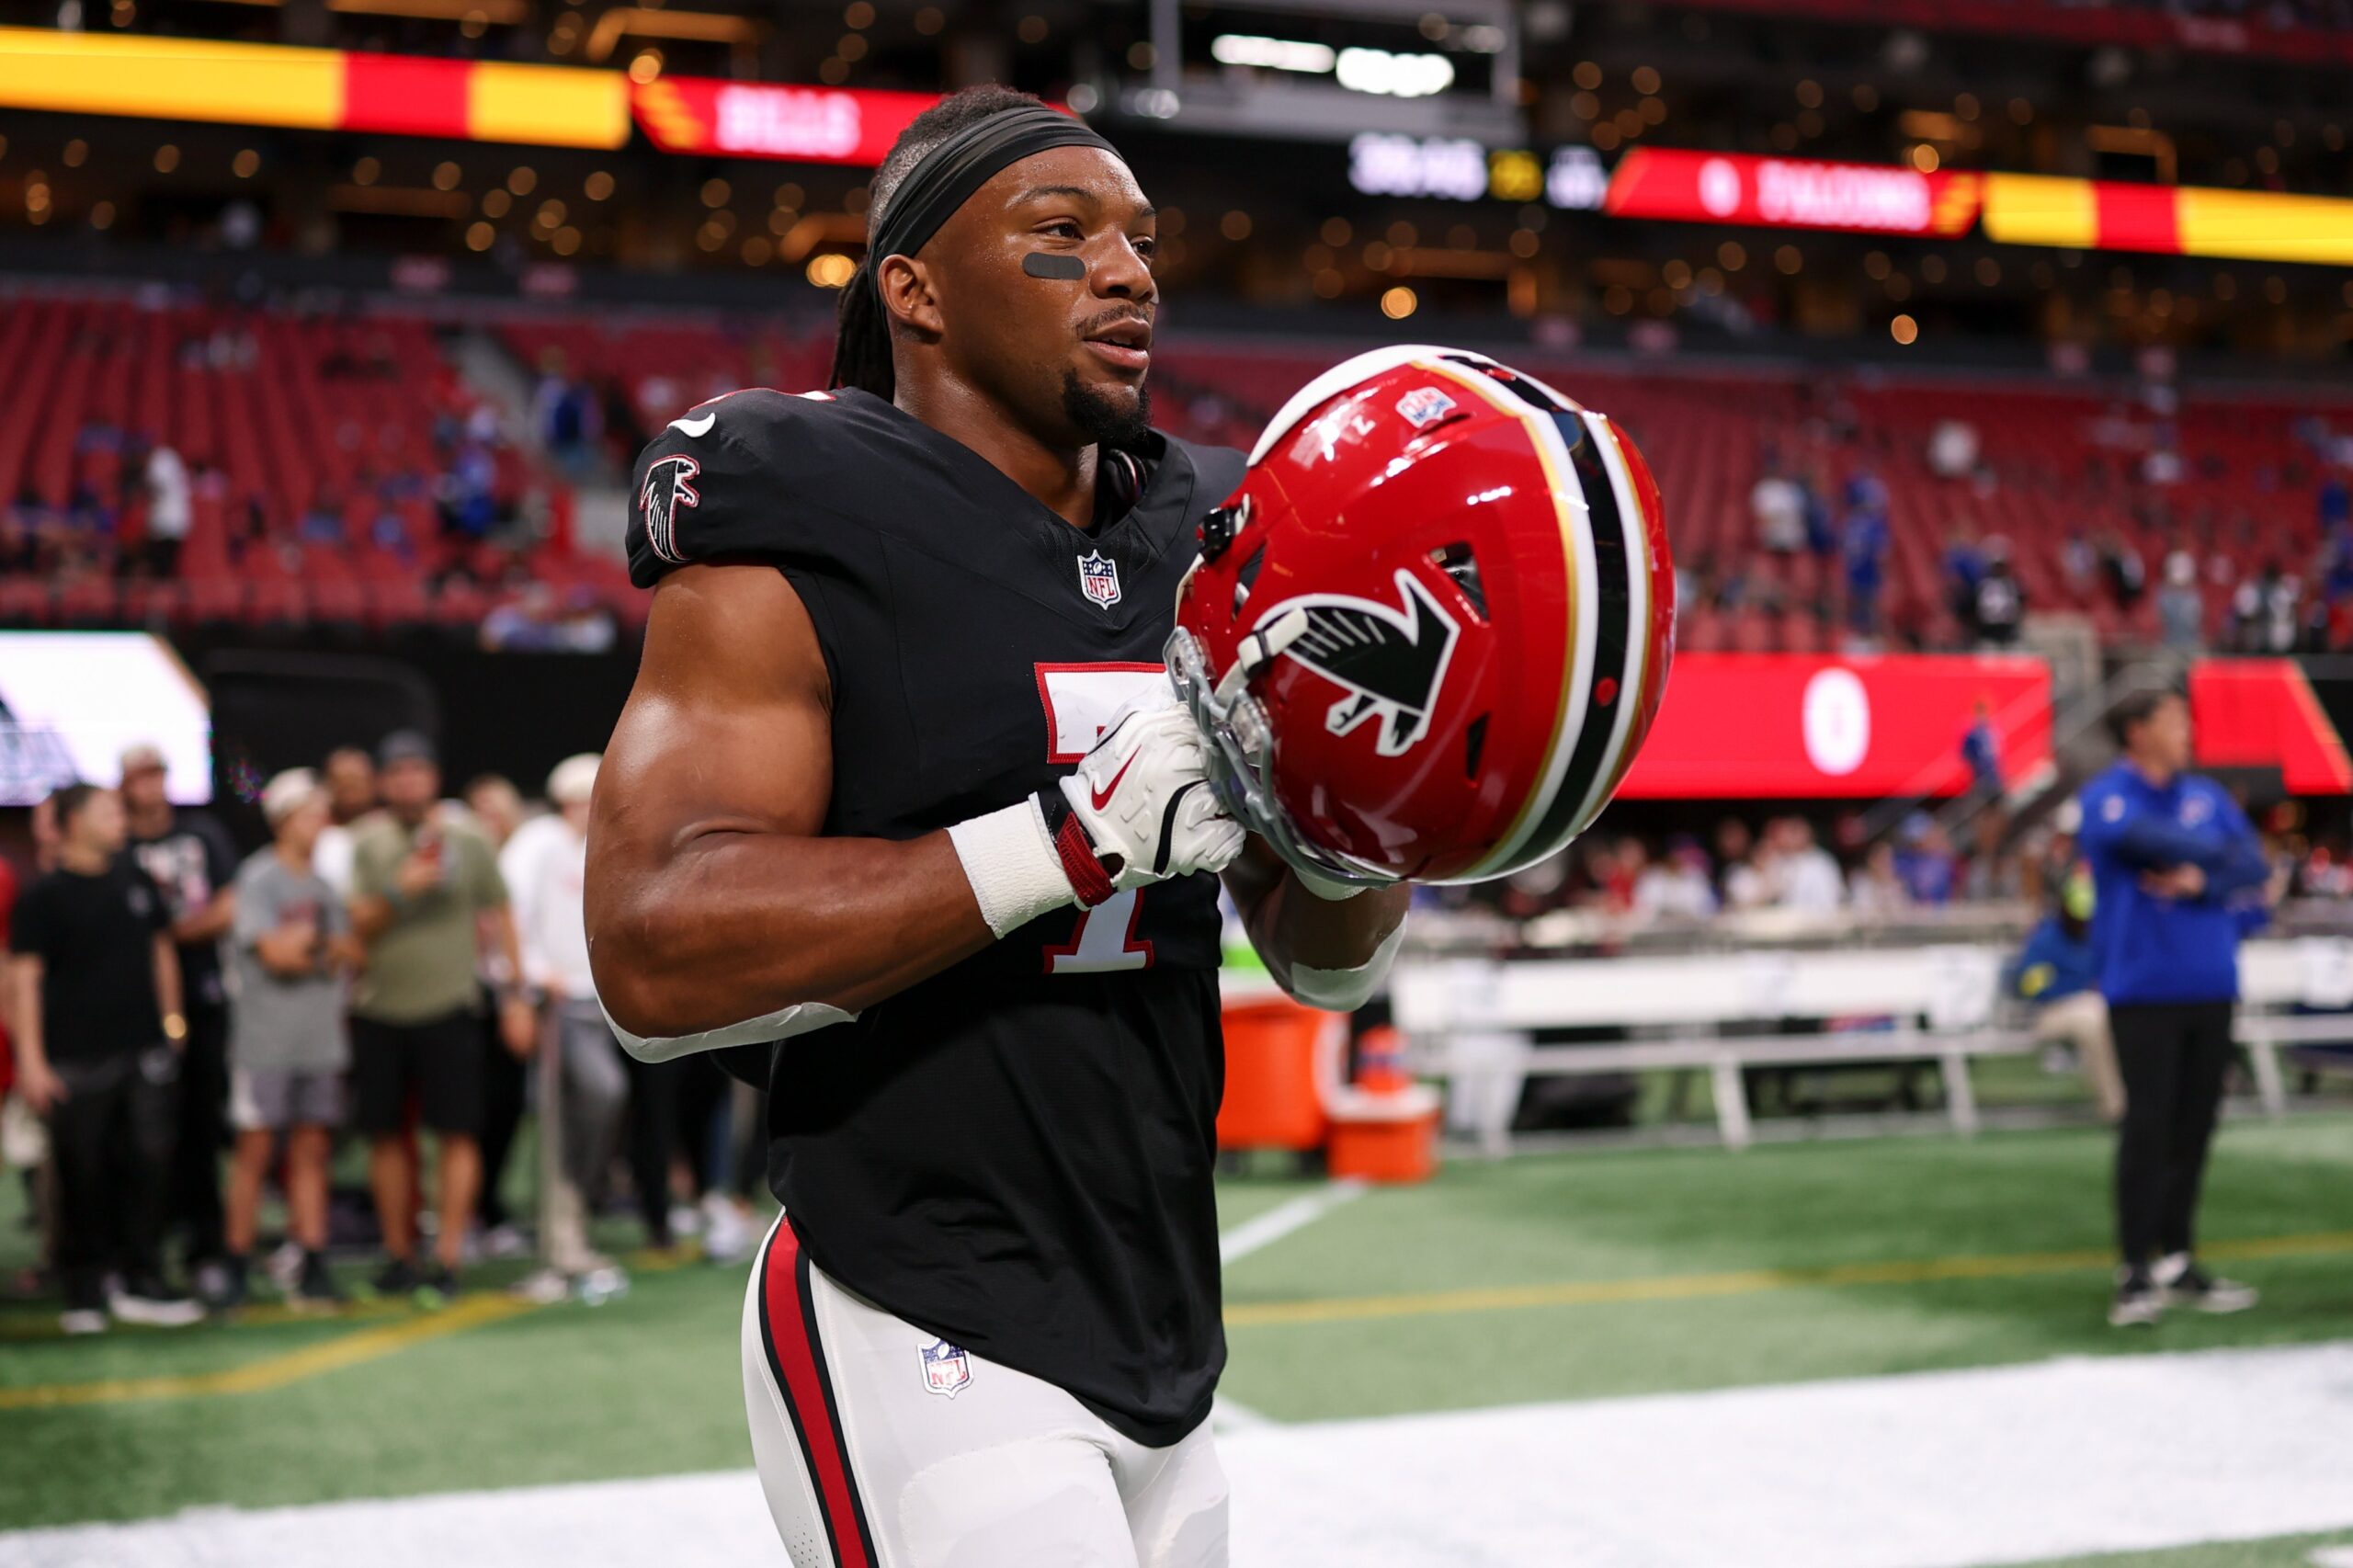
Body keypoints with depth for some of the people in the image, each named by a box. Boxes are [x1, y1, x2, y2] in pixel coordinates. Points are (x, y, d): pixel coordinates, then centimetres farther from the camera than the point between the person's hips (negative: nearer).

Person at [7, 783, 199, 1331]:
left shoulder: (136, 880, 9)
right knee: (84, 1175, 2)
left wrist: (171, 1019, 15)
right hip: (77, 1060, -4)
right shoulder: (44, 896, -5)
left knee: (148, 1164, 5)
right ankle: (84, 1290, 13)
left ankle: (142, 1280, 15)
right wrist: (30, 1059, -13)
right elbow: (25, 977, -7)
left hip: (146, 1052, 4)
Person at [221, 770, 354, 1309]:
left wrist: (300, 945, -3)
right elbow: (275, 951, -14)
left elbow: (350, 954, 12)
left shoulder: (323, 883, 14)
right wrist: (317, 939, 0)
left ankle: (313, 1269, 7)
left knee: (312, 1149, 5)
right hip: (266, 1037, -6)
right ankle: (238, 1268, 6)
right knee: (255, 1149, -2)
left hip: (320, 1037, 6)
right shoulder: (258, 877, -6)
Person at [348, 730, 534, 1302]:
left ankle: (447, 1257, 1)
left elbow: (498, 919, 9)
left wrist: (516, 994, 6)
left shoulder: (467, 843, 4)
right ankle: (398, 1255, 16)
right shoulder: (365, 846, 5)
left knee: (457, 1132, -5)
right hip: (378, 1009, 1)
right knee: (387, 1135, 6)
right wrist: (401, 889, -17)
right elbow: (358, 927, -1)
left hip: (447, 1005, -1)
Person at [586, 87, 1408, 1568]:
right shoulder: (797, 531, -9)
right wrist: (1080, 835, -24)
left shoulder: (1208, 541, 9)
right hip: (930, 1360, -6)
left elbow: (1326, 964, 14)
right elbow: (657, 958, -21)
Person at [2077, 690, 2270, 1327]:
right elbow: (2143, 838, -23)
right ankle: (2135, 1273, -5)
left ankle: (2177, 1262, 15)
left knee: (2193, 1126, 7)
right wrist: (2219, 856, -9)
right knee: (2147, 1126, -9)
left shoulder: (2208, 796, 14)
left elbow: (2255, 867, 4)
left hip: (2210, 987, 5)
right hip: (2144, 989, -5)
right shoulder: (2107, 797, -2)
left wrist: (2200, 881, -15)